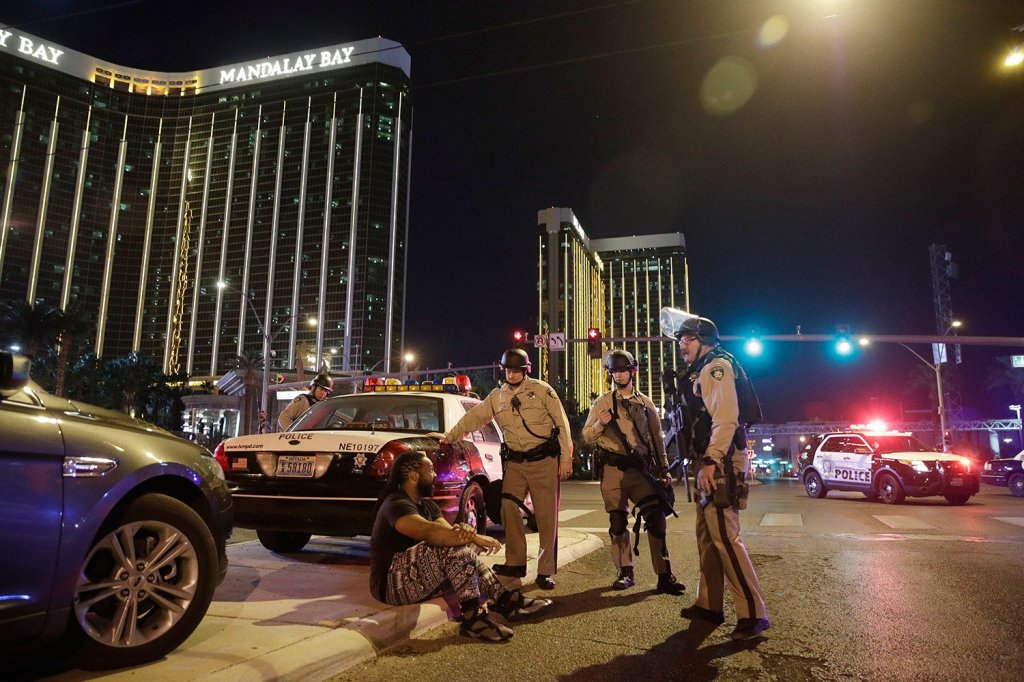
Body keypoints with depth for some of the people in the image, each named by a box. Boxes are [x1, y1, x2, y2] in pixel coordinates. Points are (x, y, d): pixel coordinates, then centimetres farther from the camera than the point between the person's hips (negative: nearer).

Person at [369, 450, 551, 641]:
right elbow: (429, 532, -33)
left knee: (464, 553, 2)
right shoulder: (396, 504, -16)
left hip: (416, 582, 10)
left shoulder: (426, 504, 15)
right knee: (454, 548, -25)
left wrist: (465, 532, -22)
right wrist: (475, 537, -28)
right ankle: (474, 617, -27)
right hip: (392, 584, -10)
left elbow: (448, 531, 3)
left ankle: (506, 600, -2)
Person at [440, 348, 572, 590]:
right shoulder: (497, 396, 8)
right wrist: (451, 435, 4)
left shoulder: (541, 390, -5)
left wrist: (565, 459, -8)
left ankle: (546, 571, 8)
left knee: (547, 517, -1)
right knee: (509, 511, 2)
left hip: (544, 461, -4)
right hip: (514, 463, 4)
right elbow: (474, 416, 12)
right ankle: (515, 563, 17)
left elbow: (562, 423, -5)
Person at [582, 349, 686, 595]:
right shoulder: (602, 402, 6)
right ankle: (625, 572, 19)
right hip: (613, 471, -1)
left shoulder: (646, 403, 11)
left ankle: (664, 576, 0)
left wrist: (664, 469, 12)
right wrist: (600, 423, -15)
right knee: (617, 523, 5)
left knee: (656, 519, -7)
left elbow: (657, 438, 16)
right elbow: (587, 437, 4)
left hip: (642, 469, 1)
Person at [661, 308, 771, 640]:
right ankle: (709, 605, 24)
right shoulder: (702, 370, 21)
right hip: (710, 462, 11)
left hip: (721, 463, -11)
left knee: (724, 537, -11)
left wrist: (711, 462, -25)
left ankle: (753, 614, -4)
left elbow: (726, 419, -21)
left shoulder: (717, 367, -10)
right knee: (707, 535, 14)